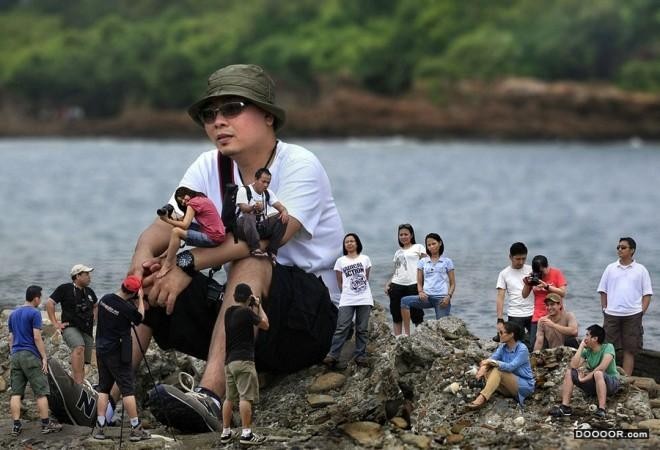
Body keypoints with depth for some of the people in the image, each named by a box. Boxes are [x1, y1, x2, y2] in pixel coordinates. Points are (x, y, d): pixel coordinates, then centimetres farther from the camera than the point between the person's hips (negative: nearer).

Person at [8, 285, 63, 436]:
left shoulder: (13, 314, 15)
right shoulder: (34, 313, -7)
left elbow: (11, 338, 17)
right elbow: (37, 337, -13)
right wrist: (44, 357, -10)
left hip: (15, 356, 7)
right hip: (30, 355, -7)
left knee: (16, 393, 4)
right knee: (41, 391, 0)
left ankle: (16, 426, 1)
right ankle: (46, 424, 1)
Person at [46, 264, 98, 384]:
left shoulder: (89, 292, 16)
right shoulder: (65, 289, -3)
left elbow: (95, 306, 36)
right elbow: (49, 303, -4)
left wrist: (93, 318, 20)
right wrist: (55, 323, -7)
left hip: (87, 330, 7)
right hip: (71, 328, -7)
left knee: (83, 363, 5)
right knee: (79, 347, -35)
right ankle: (78, 384, -41)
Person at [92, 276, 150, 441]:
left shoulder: (105, 299, 1)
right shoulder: (127, 308, -18)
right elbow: (140, 318, 1)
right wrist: (140, 299, 7)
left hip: (101, 351, 6)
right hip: (118, 353, -6)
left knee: (103, 388, 11)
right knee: (128, 389, -1)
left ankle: (100, 427, 7)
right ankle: (136, 429, 0)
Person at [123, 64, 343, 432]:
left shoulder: (300, 166, -12)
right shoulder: (211, 168, 7)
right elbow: (165, 227, -7)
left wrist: (189, 262, -36)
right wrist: (144, 255, -31)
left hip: (314, 316, -6)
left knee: (249, 264, -35)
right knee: (150, 278, -10)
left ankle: (210, 397, -50)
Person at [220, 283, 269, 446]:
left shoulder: (229, 312, 13)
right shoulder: (246, 312, -10)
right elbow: (265, 325, 1)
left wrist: (254, 308, 22)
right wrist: (258, 306, 9)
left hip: (229, 361, 8)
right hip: (243, 360, -8)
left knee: (230, 398, 12)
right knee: (246, 397, -11)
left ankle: (226, 433, 14)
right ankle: (246, 434, -17)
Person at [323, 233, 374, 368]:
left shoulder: (365, 259, 9)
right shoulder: (340, 261, 8)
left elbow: (366, 278, 14)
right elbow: (340, 281, 10)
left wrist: (361, 288, 9)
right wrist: (347, 292, 3)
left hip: (364, 299, 1)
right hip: (347, 300, -1)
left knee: (362, 329, 3)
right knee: (342, 328, -9)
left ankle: (360, 356, 7)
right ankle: (333, 355, -11)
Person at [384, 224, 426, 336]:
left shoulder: (418, 247, 9)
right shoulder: (398, 252, 21)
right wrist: (388, 284, 4)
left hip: (413, 285, -5)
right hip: (397, 285, 5)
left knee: (416, 316, -6)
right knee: (396, 317, 2)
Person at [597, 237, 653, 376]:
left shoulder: (641, 270, 4)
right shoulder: (610, 268, 9)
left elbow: (647, 294, 4)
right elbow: (603, 291, 12)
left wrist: (642, 312, -5)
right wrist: (605, 309, 3)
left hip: (632, 316, -1)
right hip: (611, 314, 1)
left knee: (629, 350, 1)